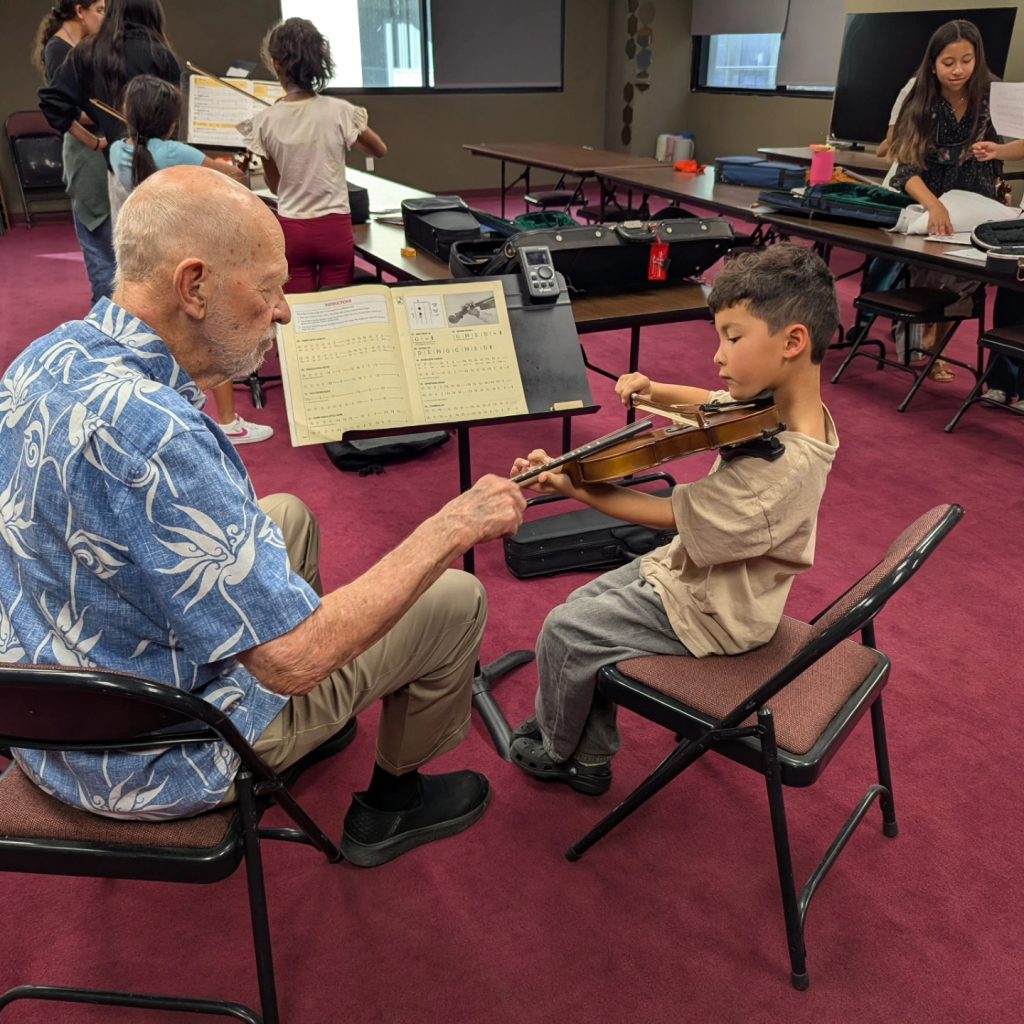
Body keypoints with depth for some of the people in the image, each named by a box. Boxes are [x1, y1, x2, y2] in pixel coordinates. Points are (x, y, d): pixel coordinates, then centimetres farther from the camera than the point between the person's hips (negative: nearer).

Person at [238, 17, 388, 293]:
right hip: (335, 228, 0)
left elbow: (275, 185, 6)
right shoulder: (339, 111, -9)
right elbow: (380, 150, 9)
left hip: (292, 230, 1)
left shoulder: (265, 121, -7)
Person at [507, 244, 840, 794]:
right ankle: (588, 761, 28)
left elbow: (670, 514, -28)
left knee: (565, 630, -3)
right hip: (700, 568, 9)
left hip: (709, 610, -9)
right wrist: (655, 391, -4)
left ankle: (553, 746, 28)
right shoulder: (775, 405, -7)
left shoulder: (786, 464, -34)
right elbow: (713, 402, 15)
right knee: (584, 603, 14)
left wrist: (569, 486, -25)